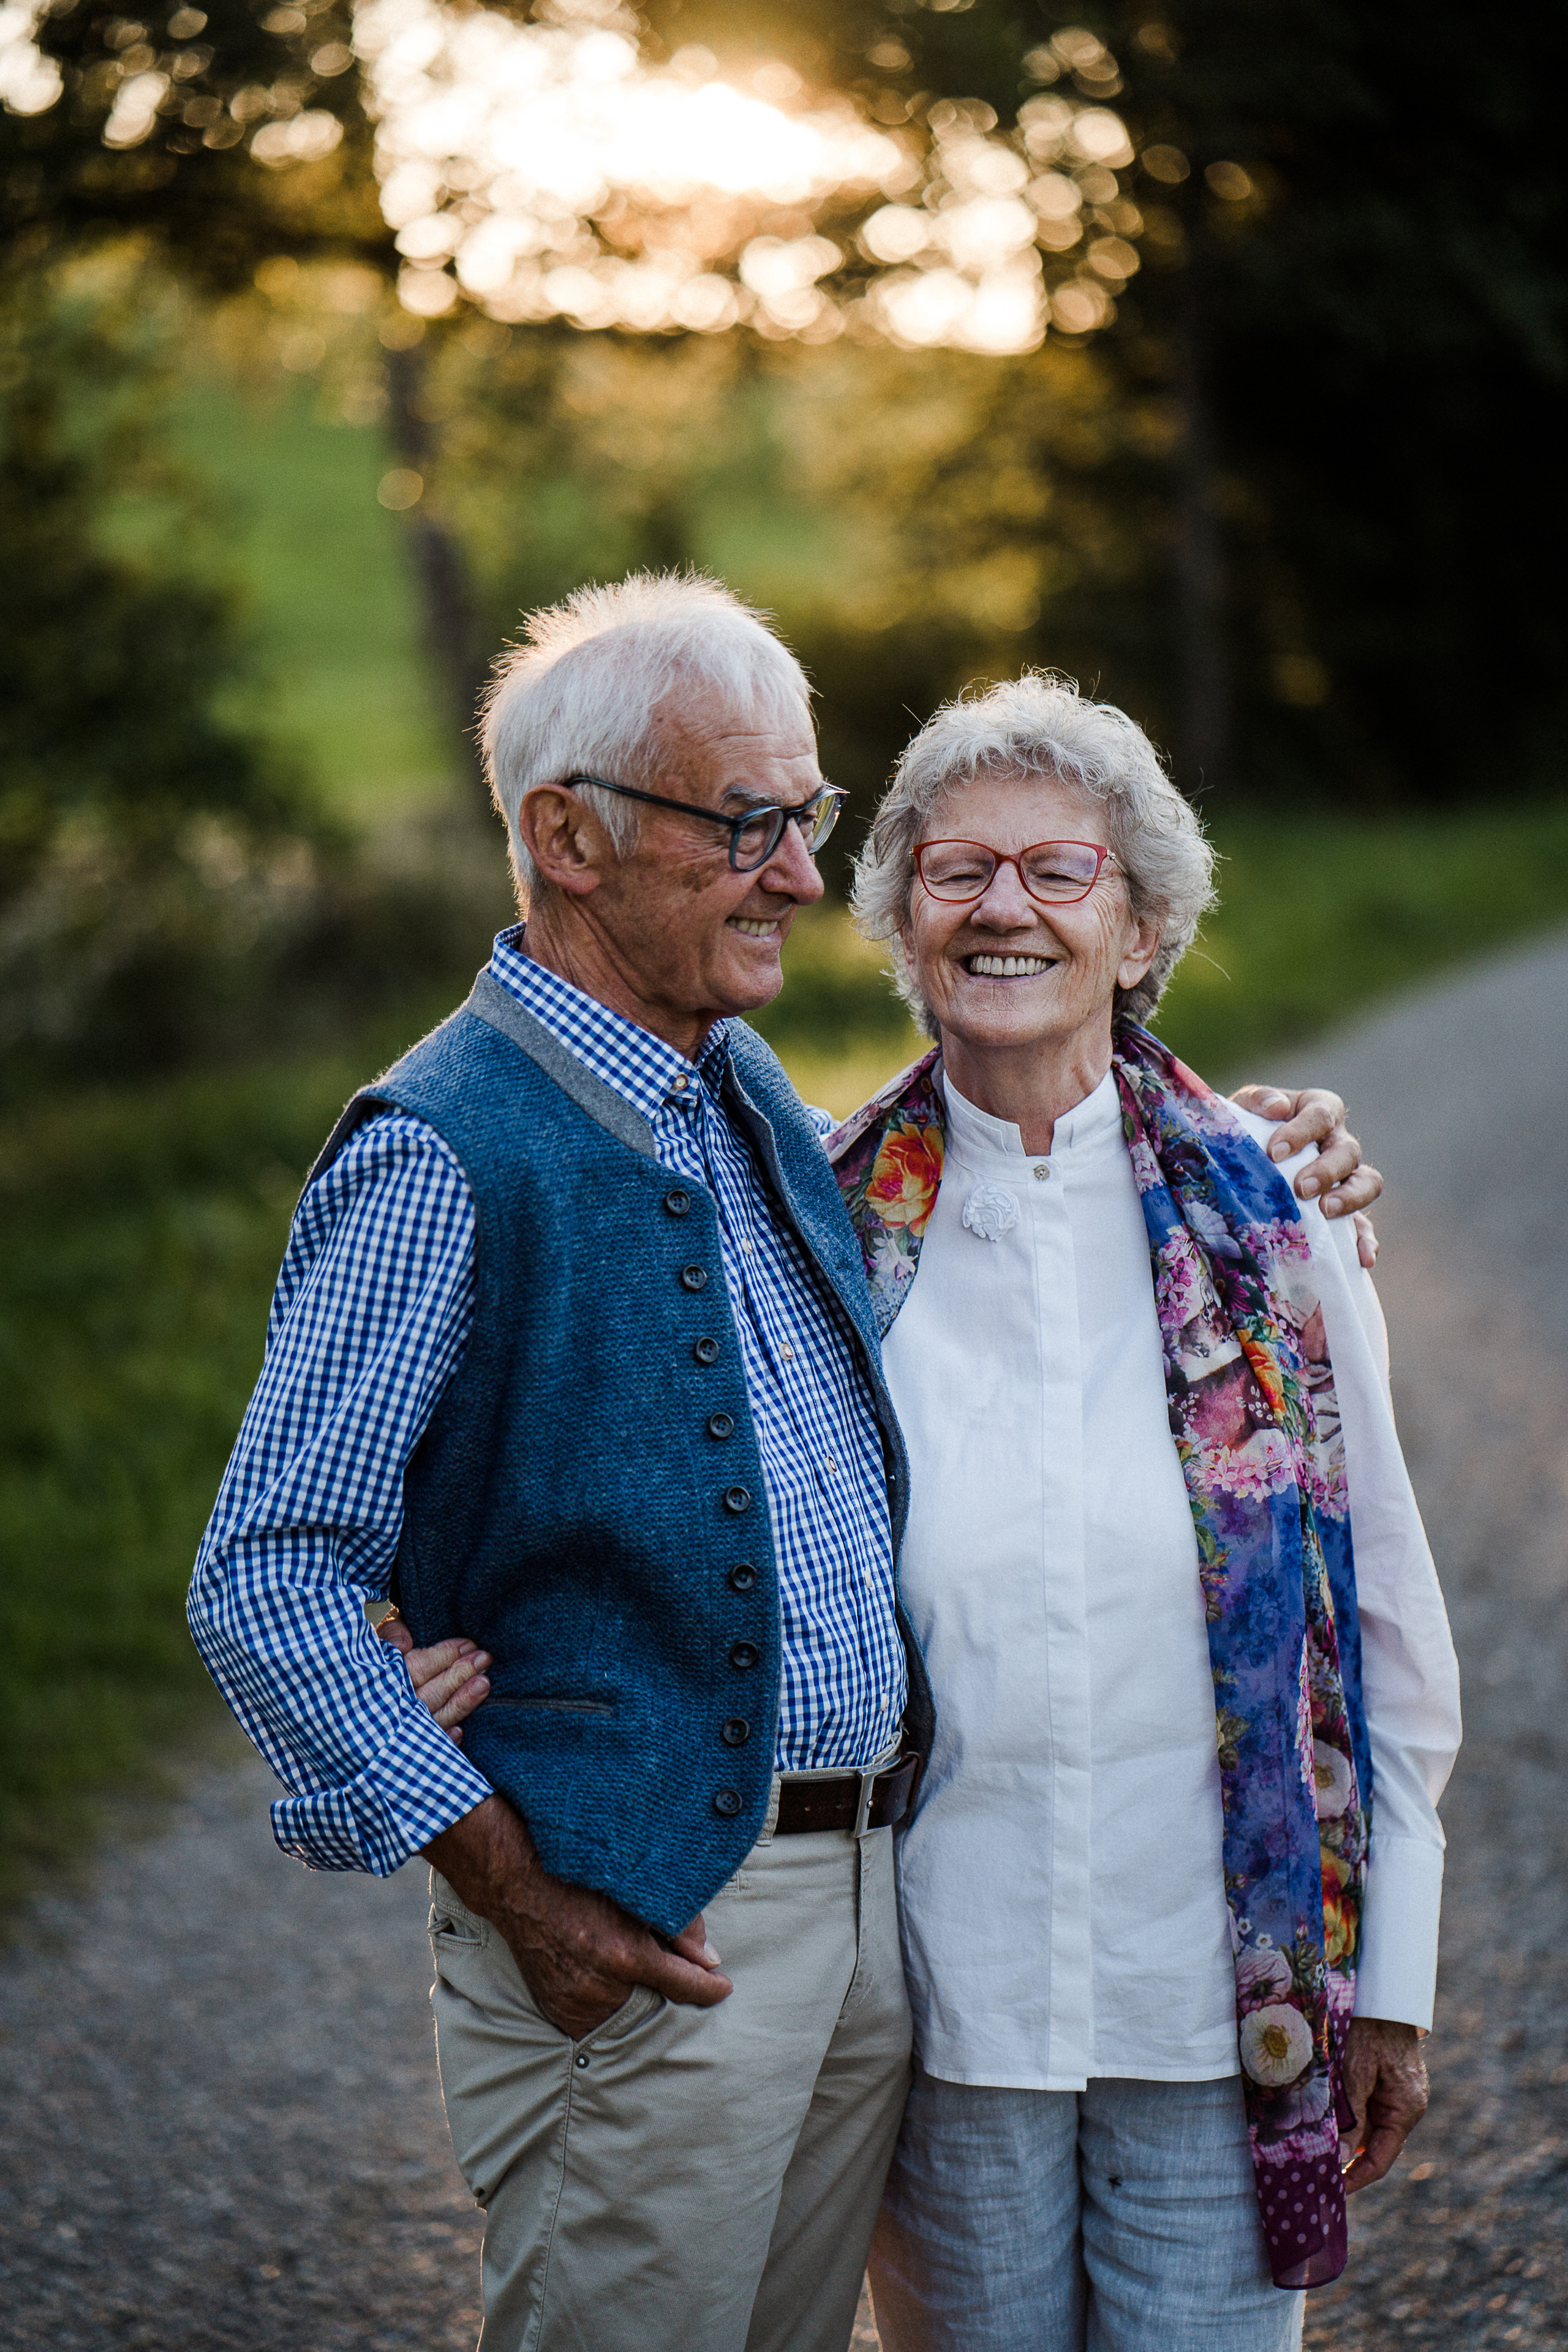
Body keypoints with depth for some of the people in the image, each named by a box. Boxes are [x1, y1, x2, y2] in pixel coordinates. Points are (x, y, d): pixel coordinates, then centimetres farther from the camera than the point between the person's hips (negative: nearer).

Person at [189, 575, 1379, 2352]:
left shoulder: (750, 1096, 10)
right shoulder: (441, 1157, -14)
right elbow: (262, 1585, -15)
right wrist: (515, 1893, -17)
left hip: (871, 1900, 8)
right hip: (640, 1937, -7)